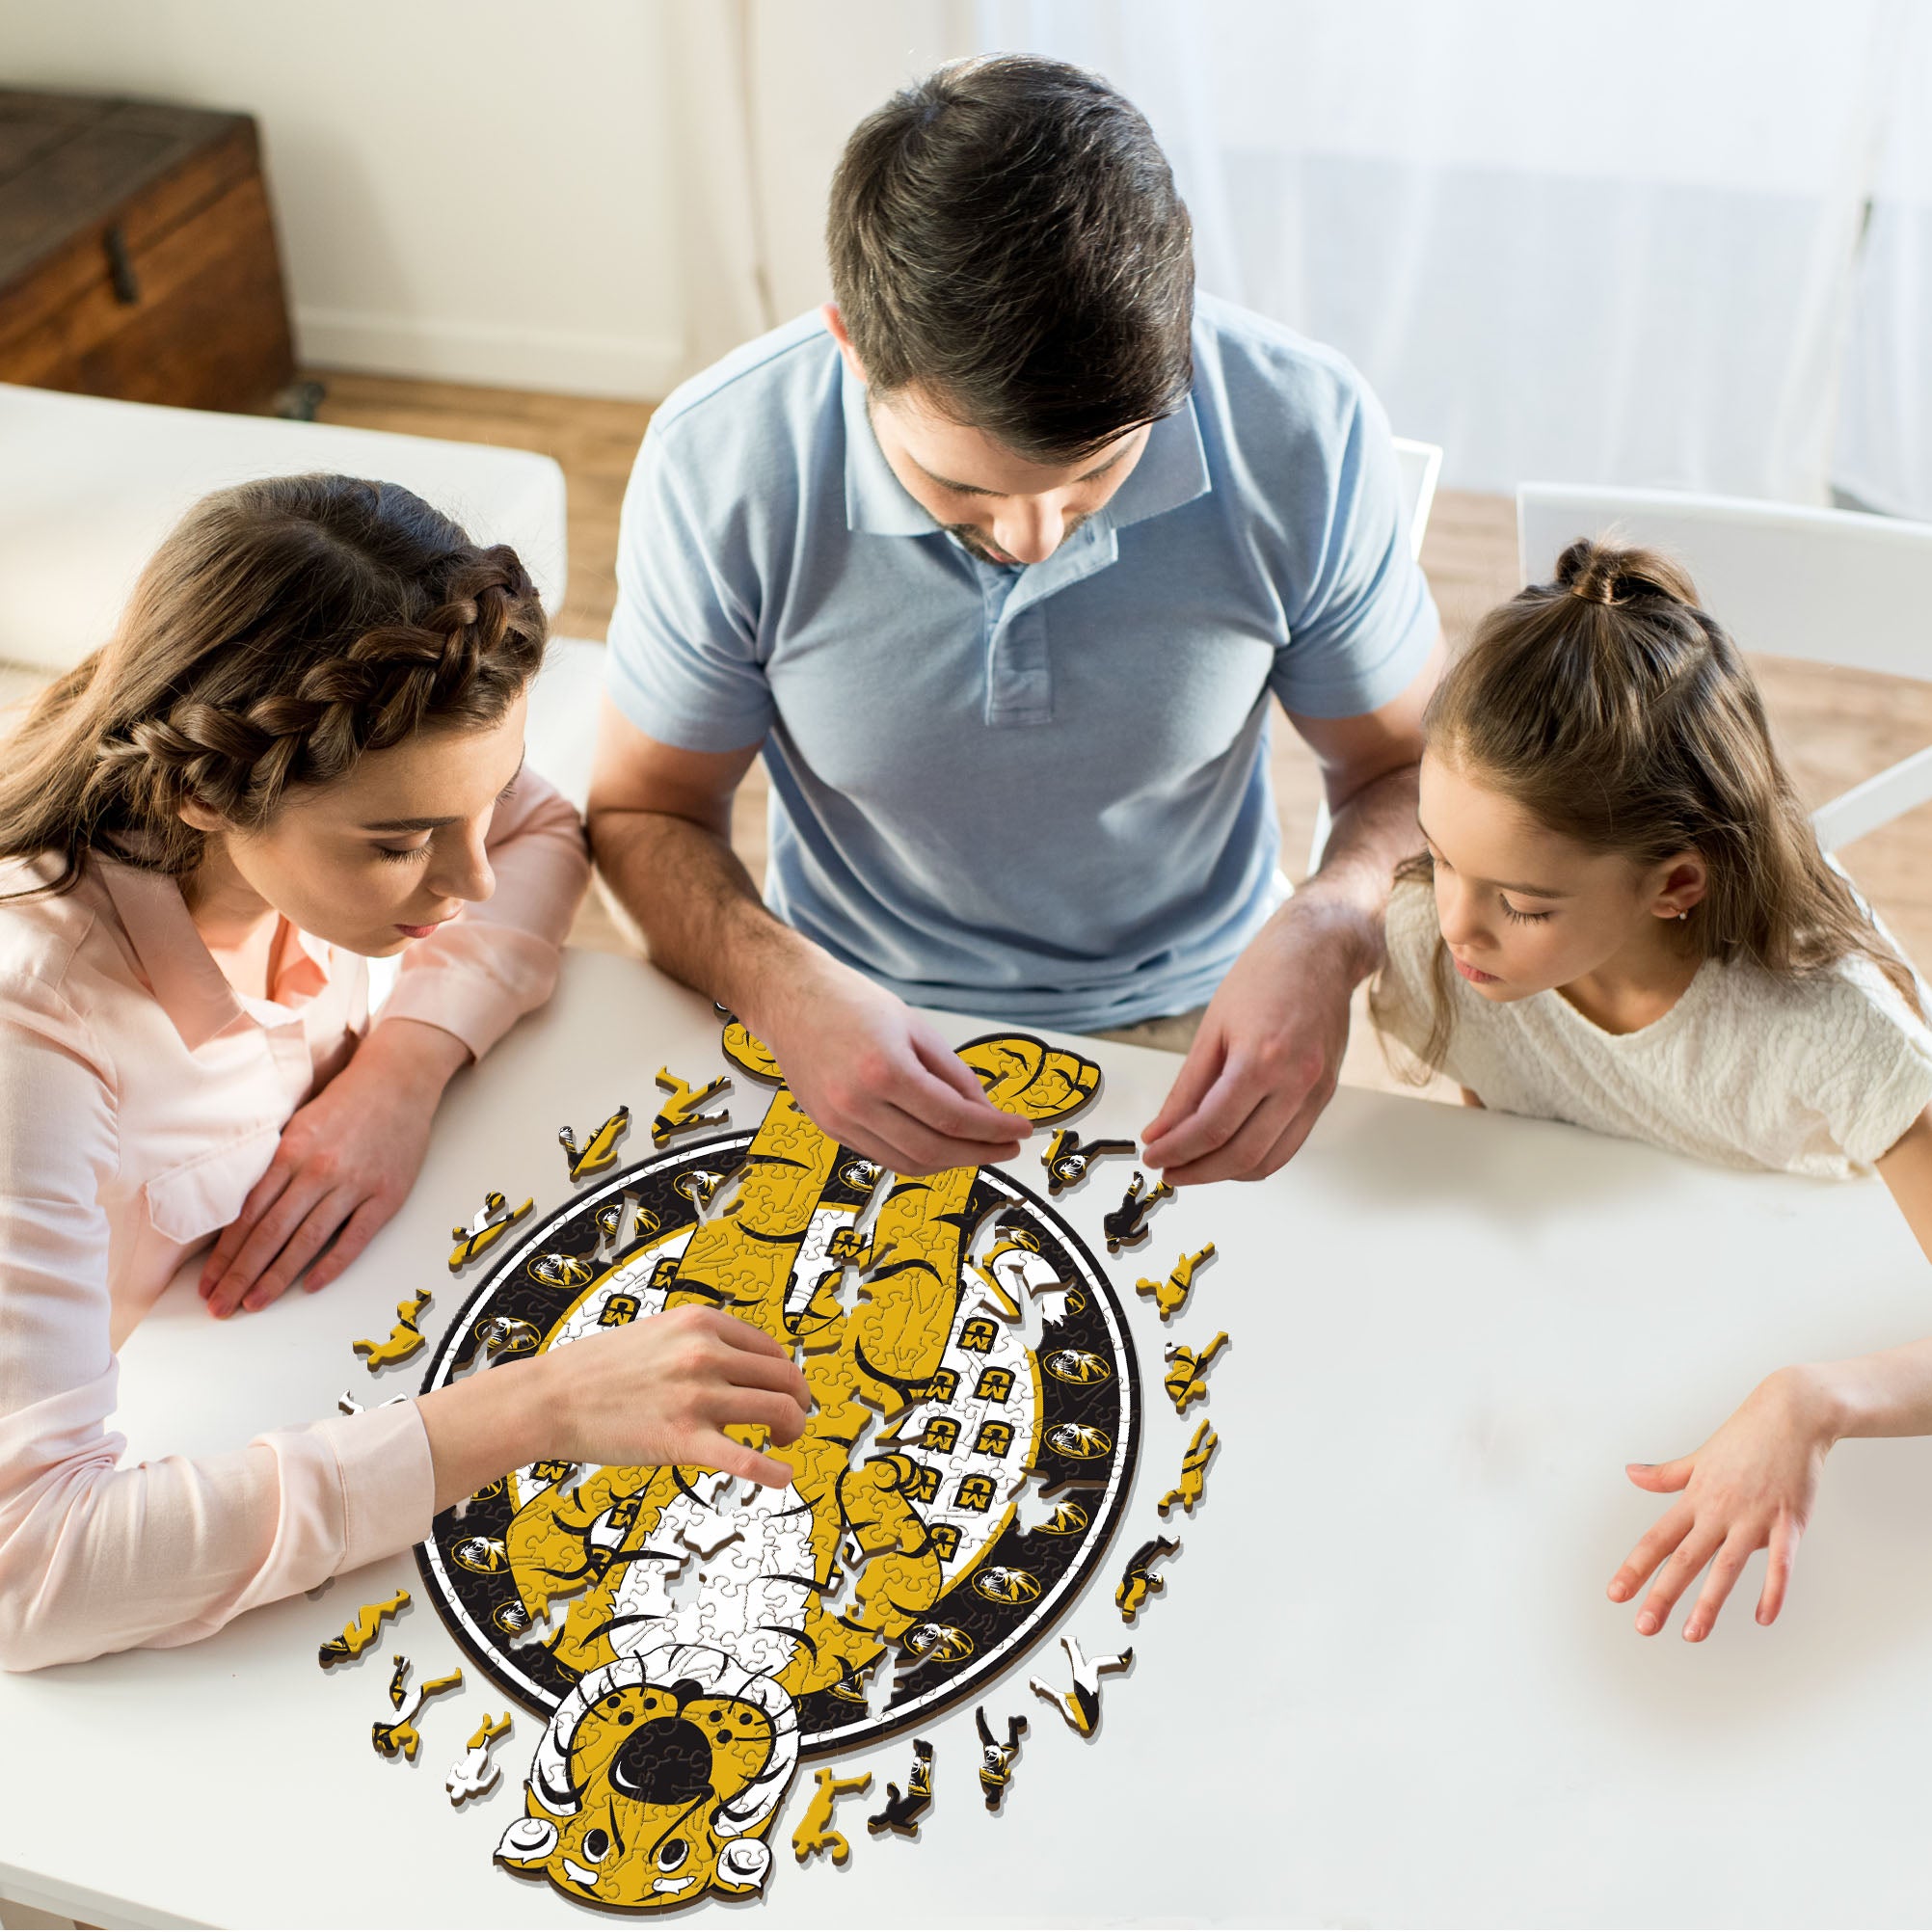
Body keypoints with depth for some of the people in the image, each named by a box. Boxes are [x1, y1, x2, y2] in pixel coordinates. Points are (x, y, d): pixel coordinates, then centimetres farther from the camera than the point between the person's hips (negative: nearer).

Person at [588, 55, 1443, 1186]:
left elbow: (1412, 768, -3)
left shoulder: (1306, 435, -18)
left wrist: (1329, 933, -25)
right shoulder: (720, 467, -19)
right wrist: (782, 987, -26)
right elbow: (644, 814, -4)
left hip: (1186, 1030, 0)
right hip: (857, 1027, 1)